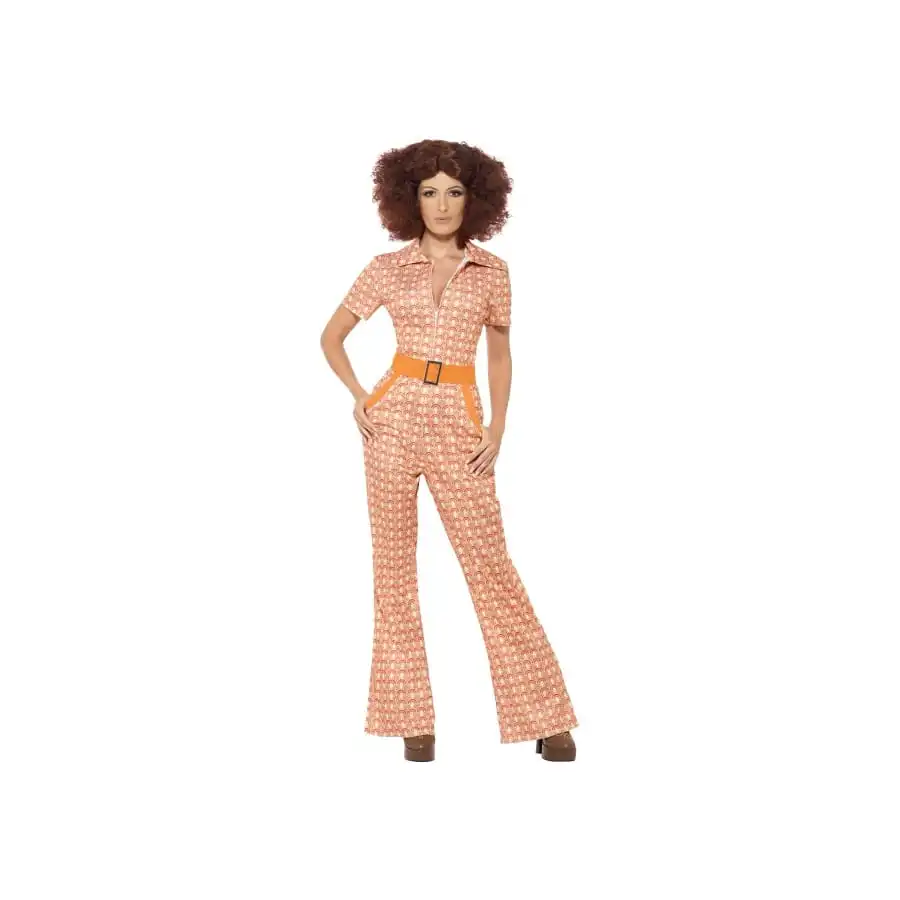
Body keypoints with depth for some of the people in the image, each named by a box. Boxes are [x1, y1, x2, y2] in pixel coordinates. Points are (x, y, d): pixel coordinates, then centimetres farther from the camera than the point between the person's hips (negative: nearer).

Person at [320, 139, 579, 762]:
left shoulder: (492, 272, 7)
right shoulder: (388, 268, 5)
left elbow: (501, 354, 14)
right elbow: (333, 337, 13)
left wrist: (498, 428, 3)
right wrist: (359, 397, 0)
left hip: (459, 422, -1)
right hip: (394, 416, 1)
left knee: (489, 562, -2)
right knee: (394, 561, 2)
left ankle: (543, 714, 8)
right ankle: (413, 717, 12)